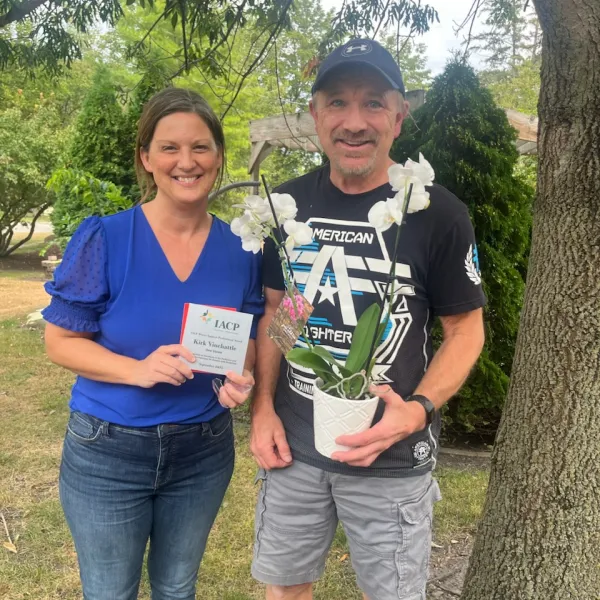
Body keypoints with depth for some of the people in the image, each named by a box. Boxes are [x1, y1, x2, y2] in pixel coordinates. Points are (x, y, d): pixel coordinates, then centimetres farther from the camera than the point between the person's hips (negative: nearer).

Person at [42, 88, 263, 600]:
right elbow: (61, 341, -11)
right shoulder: (104, 239, -16)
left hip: (204, 452, 3)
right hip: (107, 451, -2)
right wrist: (137, 369, -27)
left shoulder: (240, 250, -6)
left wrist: (241, 379, -17)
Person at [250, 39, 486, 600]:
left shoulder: (438, 213, -12)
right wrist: (263, 406, -1)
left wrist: (419, 410, -19)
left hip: (391, 457, -3)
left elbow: (465, 329, -4)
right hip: (294, 444, 3)